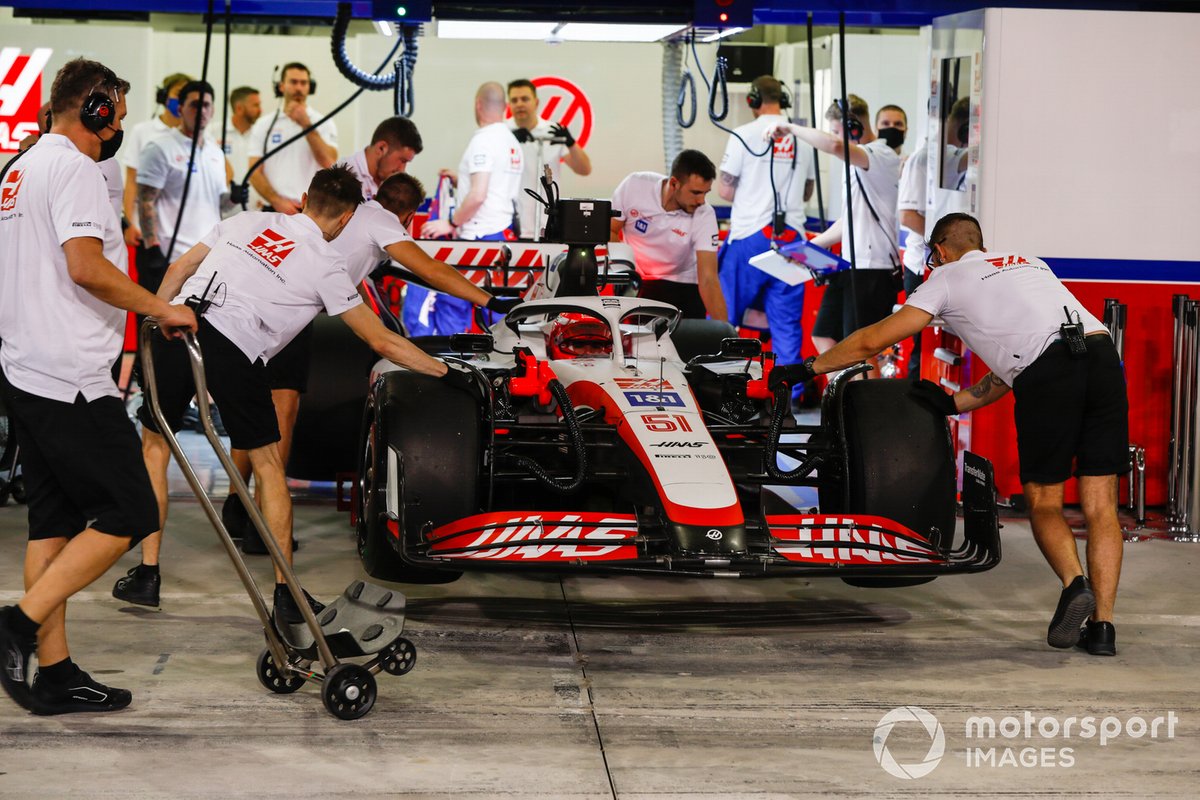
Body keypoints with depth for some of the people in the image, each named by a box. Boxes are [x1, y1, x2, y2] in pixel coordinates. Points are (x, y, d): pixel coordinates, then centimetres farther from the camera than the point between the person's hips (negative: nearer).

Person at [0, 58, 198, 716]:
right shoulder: (73, 169, -12)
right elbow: (86, 267, -24)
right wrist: (162, 308, -12)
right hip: (71, 379, -10)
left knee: (56, 520, 10)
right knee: (128, 514, -6)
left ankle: (54, 673, 11)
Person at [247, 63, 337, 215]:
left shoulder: (324, 123, 6)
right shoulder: (264, 124, 9)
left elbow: (329, 163, -10)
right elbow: (255, 172, 3)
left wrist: (306, 123, -11)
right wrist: (277, 201, -10)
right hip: (274, 211, 1)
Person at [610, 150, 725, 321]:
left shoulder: (704, 215, -25)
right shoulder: (634, 185, -22)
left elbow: (708, 279, -29)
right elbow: (610, 231, -6)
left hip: (680, 287, -1)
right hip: (633, 280, 1)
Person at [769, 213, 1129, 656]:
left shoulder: (947, 277, 19)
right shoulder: (1029, 264, 36)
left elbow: (873, 340, 18)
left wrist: (807, 368, 28)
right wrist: (956, 403, 39)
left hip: (1049, 374, -5)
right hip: (1103, 353, 5)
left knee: (1044, 502, 10)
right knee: (1099, 505, 7)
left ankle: (1074, 583, -14)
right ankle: (1102, 625, 1)